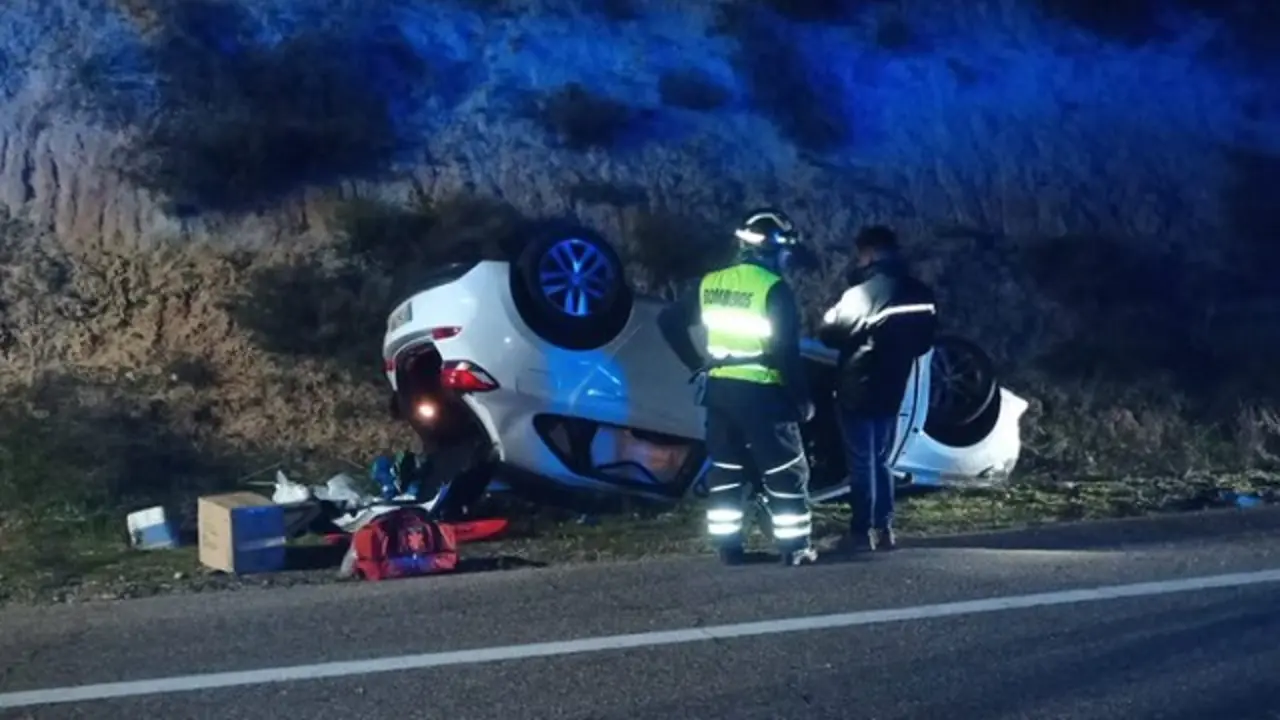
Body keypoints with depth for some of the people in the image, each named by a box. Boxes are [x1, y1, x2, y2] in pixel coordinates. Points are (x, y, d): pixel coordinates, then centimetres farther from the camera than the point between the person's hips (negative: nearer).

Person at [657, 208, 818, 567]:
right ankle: (795, 547, 7)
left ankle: (727, 546, 13)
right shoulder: (774, 288, -13)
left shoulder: (710, 283, 5)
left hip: (719, 390, 6)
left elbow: (669, 321, 10)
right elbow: (786, 351, -17)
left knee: (726, 469, 13)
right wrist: (803, 399, -8)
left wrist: (696, 363, 14)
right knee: (785, 471, 5)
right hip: (761, 393, -6)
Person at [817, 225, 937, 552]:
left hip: (857, 390, -6)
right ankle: (884, 529, 16)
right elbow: (924, 341, 12)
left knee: (862, 463, 1)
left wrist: (831, 314, 5)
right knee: (881, 461, 17)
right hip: (892, 389, 6)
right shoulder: (920, 293, 2)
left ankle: (862, 532, 5)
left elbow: (829, 332, -13)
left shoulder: (863, 293, -20)